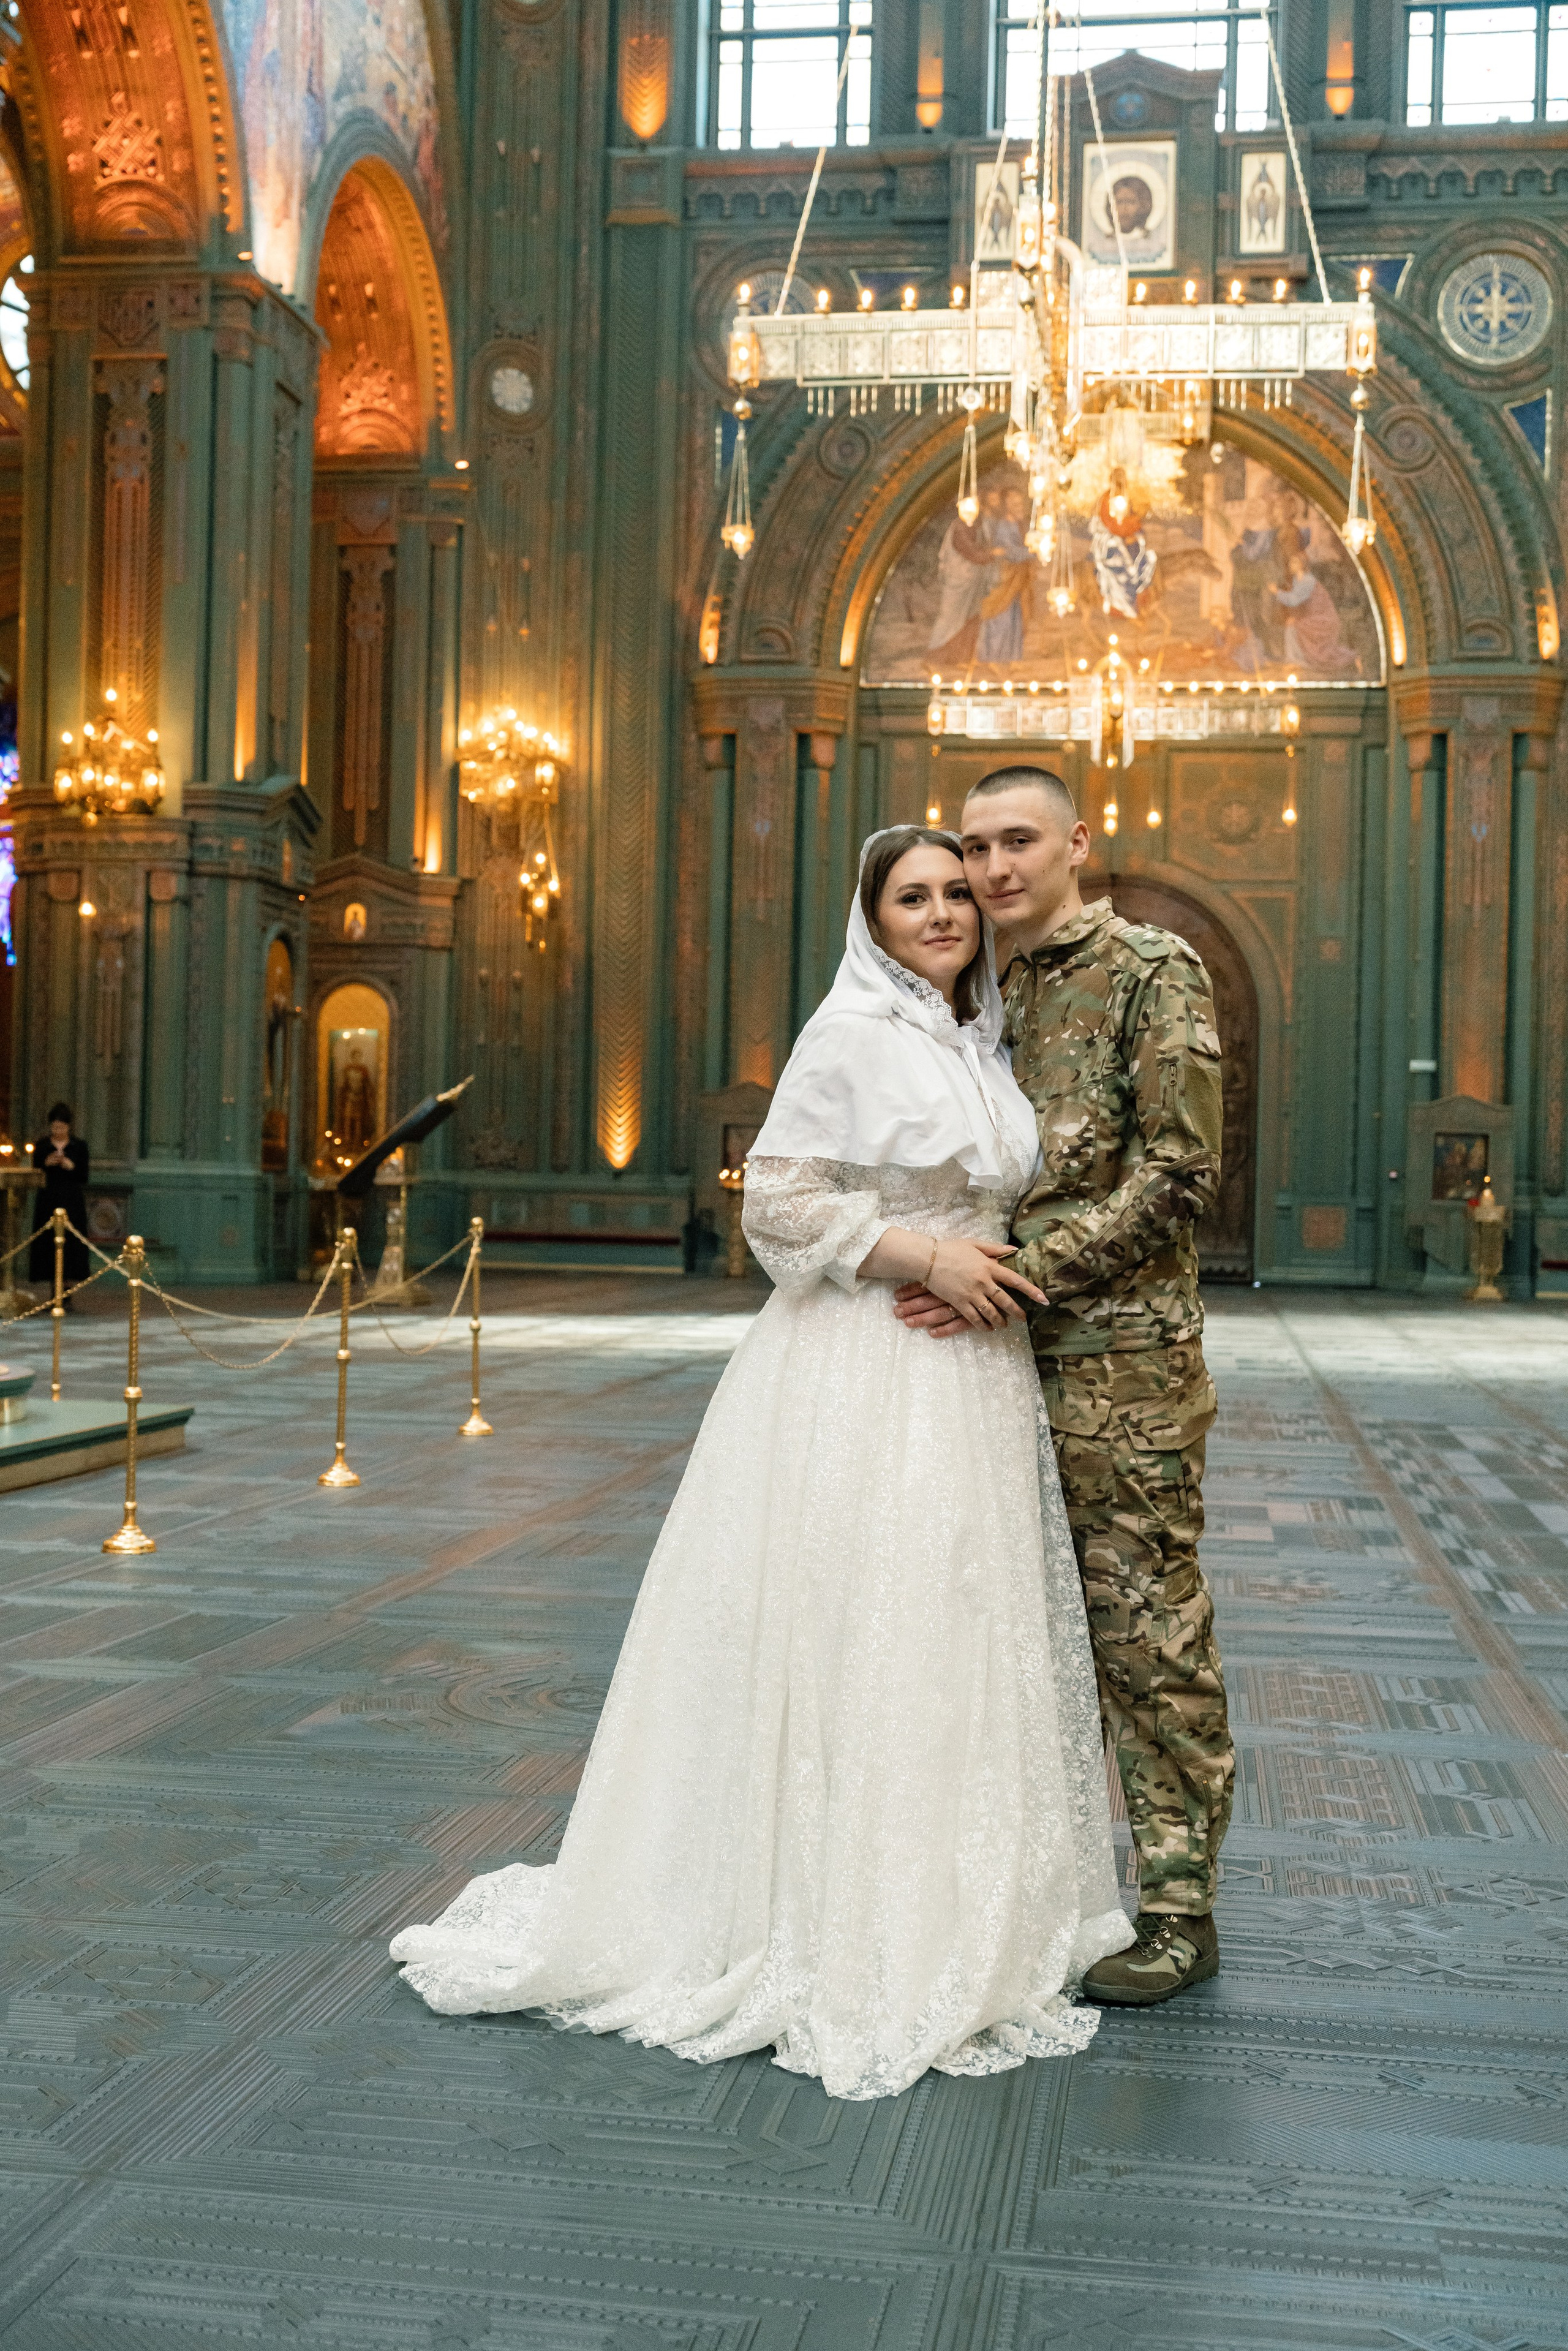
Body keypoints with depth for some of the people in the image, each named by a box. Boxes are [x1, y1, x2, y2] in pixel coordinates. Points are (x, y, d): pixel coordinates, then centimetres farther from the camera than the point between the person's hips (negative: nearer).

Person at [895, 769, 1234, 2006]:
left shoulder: (1153, 969, -6)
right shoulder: (992, 994, 15)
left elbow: (1179, 1174, -14)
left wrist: (1018, 1271, -18)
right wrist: (949, 1268, 4)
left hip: (1123, 1362, -7)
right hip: (1012, 1360, 7)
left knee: (1148, 1633, -1)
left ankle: (1176, 1910, 10)